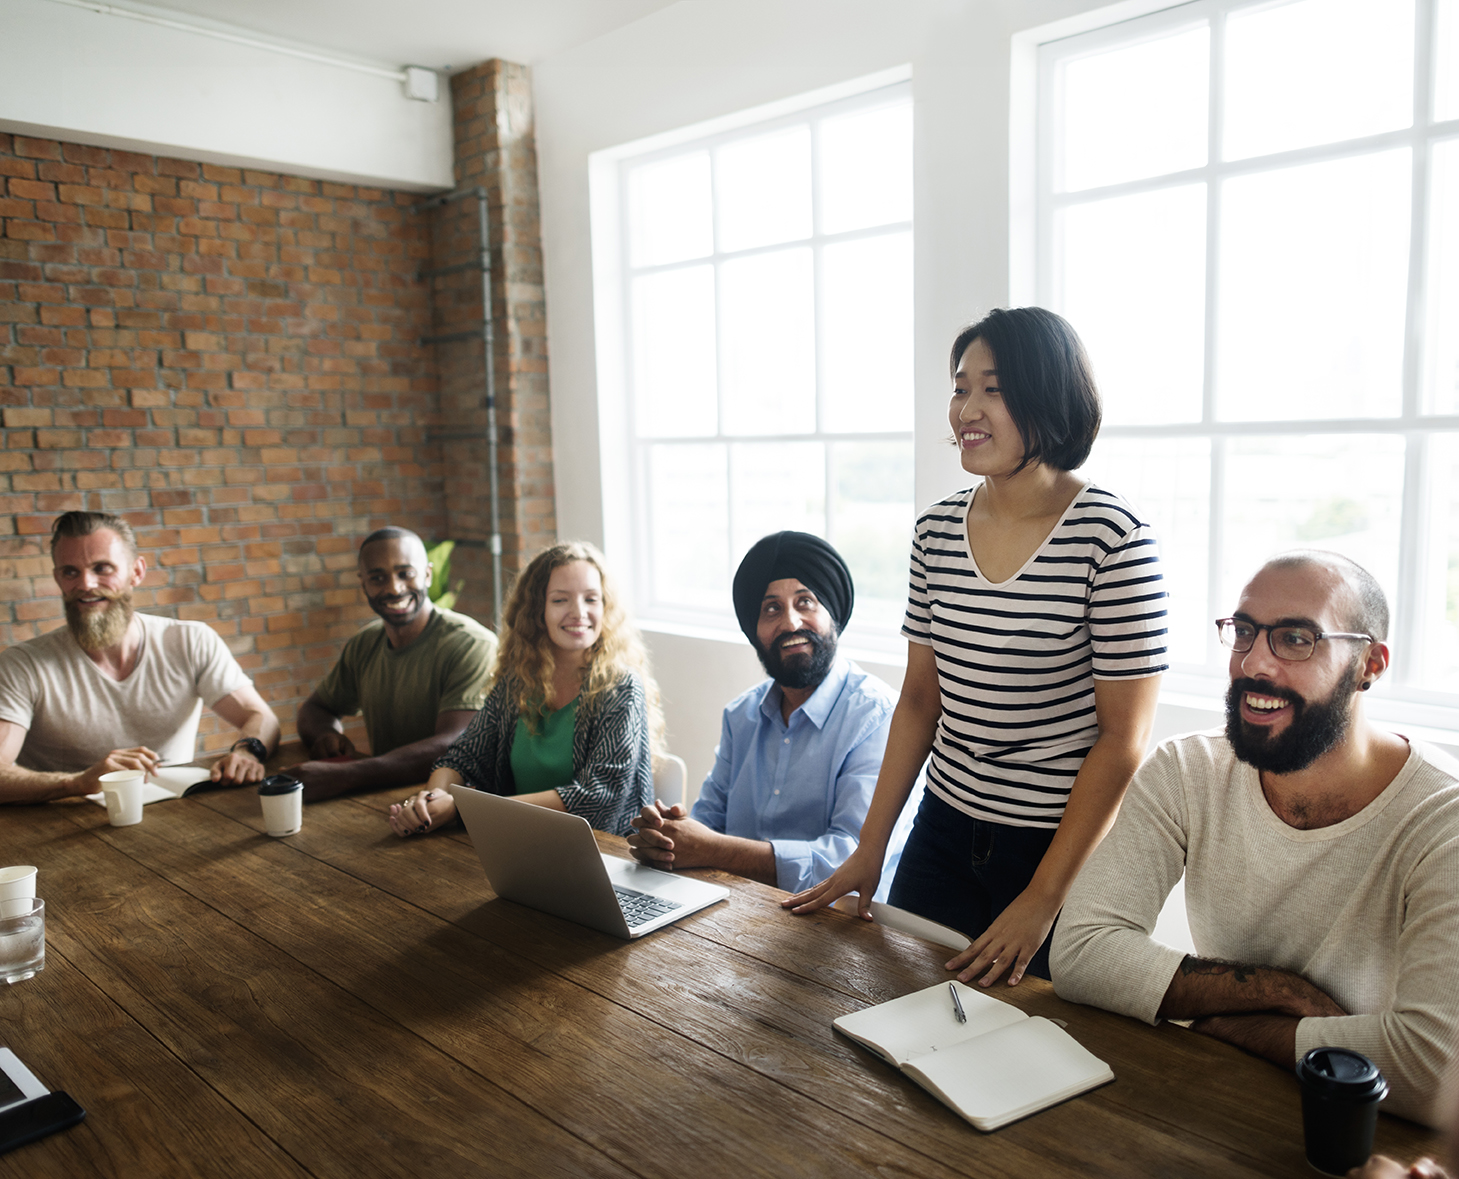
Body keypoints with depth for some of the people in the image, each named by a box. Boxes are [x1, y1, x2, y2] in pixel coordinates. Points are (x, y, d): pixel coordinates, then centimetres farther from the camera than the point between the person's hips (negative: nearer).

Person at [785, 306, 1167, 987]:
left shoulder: (1113, 539, -15)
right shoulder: (936, 532, 1)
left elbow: (1124, 738, -14)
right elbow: (920, 698, 8)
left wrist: (1042, 899, -15)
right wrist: (869, 848, 6)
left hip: (1066, 851, -4)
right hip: (945, 834, 5)